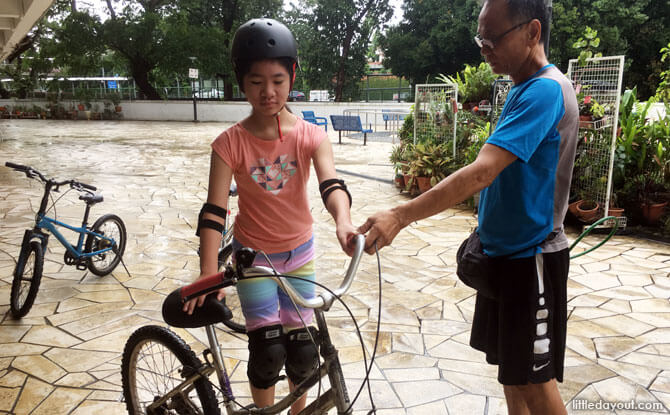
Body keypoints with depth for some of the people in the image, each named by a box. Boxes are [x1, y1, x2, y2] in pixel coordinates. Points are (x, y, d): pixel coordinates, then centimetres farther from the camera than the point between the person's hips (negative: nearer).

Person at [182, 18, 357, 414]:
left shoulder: (311, 136, -12)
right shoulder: (230, 143, -16)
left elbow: (331, 183, -28)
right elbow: (214, 211, -20)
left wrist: (343, 220, -50)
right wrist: (209, 274, -31)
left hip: (299, 253, 2)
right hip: (252, 255, -2)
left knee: (303, 350, 7)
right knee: (268, 351, -6)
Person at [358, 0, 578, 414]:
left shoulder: (546, 90, -21)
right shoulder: (523, 89, 11)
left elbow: (481, 173, -31)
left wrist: (401, 216, -33)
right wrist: (488, 229, 16)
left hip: (531, 258, -9)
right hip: (505, 250, 9)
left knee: (533, 378, 4)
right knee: (509, 365, 17)